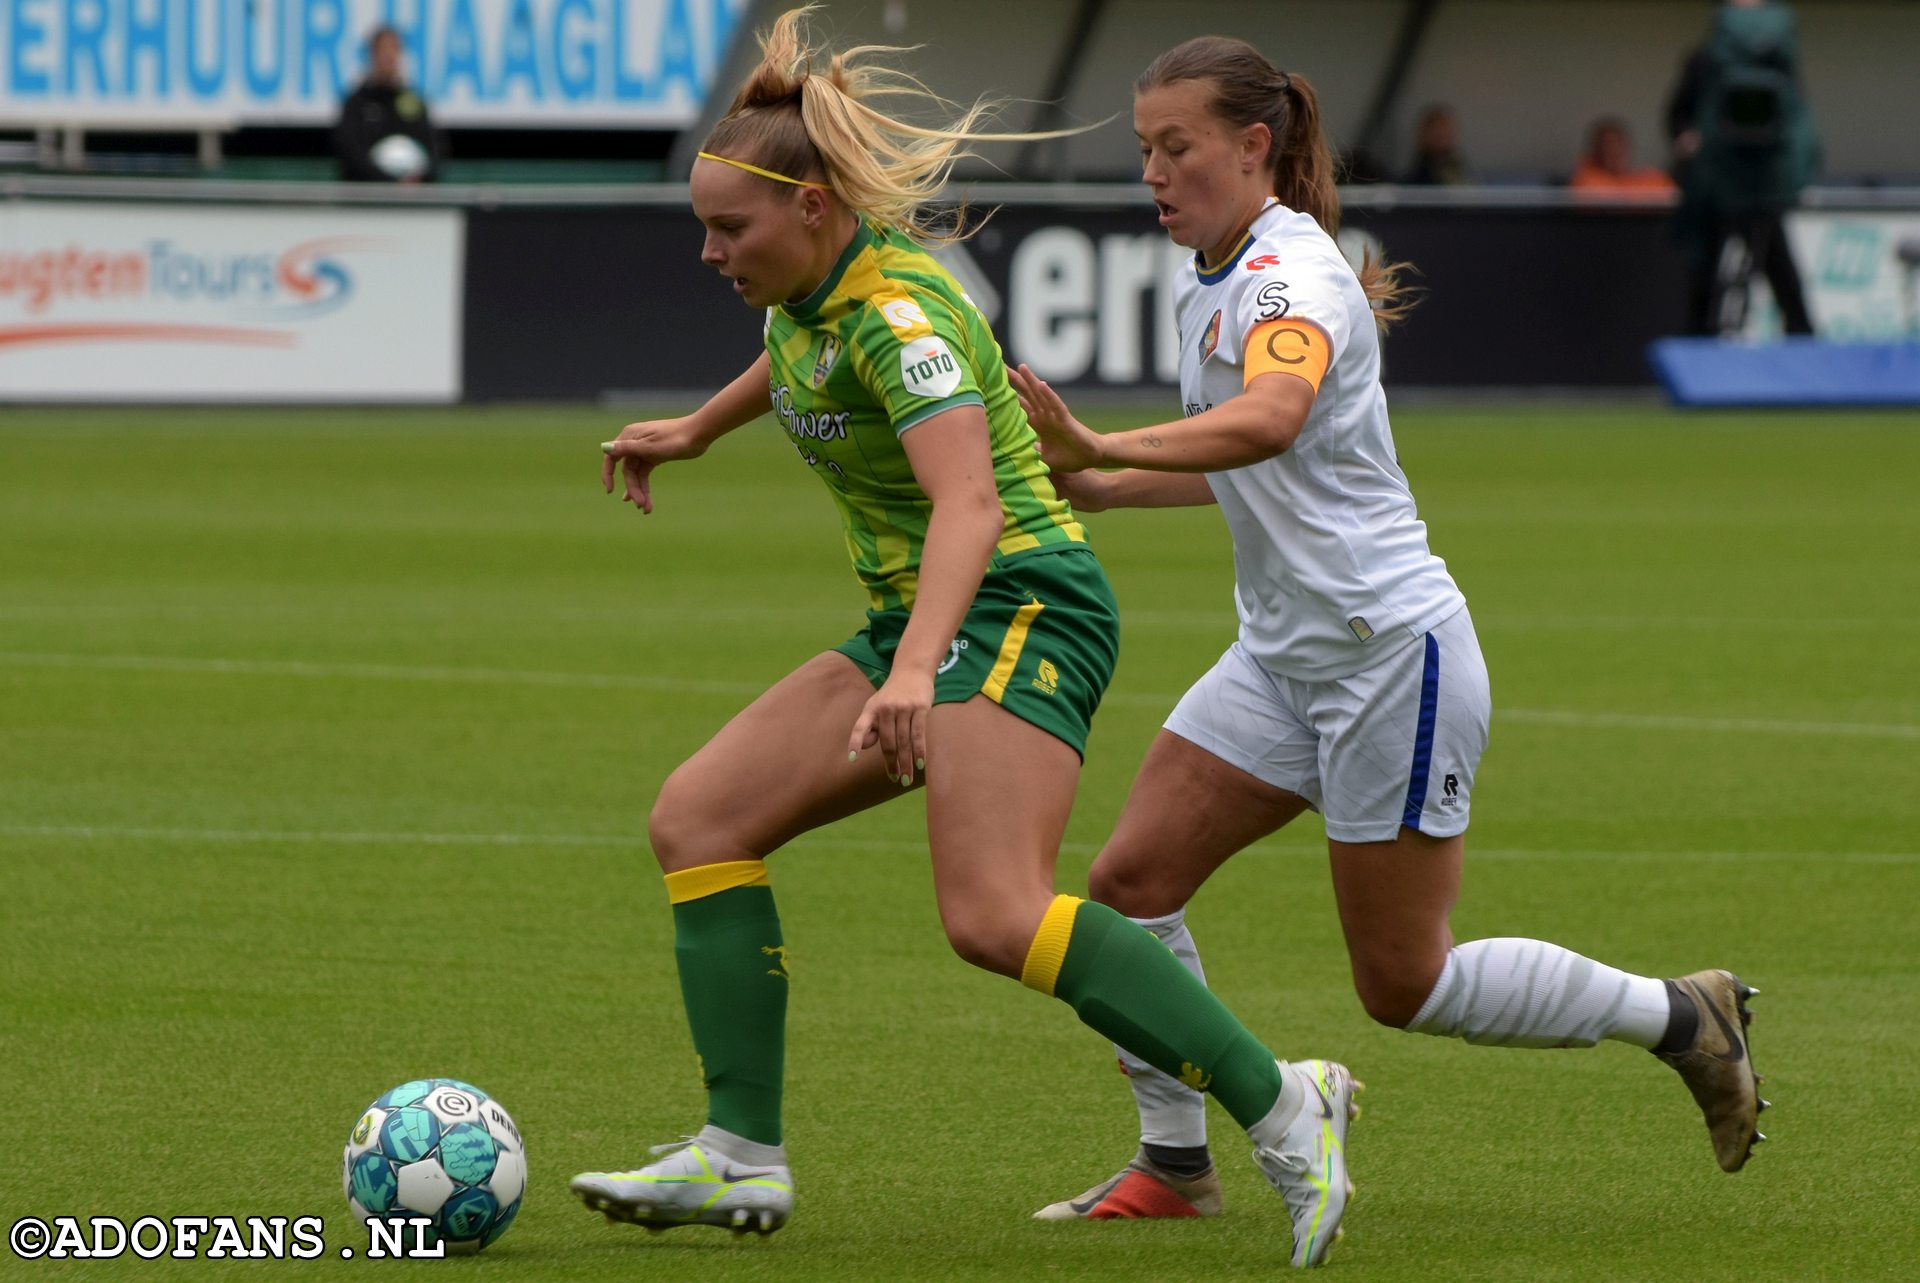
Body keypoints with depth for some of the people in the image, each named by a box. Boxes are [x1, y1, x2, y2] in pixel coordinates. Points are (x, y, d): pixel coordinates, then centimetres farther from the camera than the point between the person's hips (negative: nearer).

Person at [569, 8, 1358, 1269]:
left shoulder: (898, 312, -21)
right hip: (920, 624, 10)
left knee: (997, 916, -27)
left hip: (1022, 609, -10)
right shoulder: (809, 287, 7)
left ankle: (1283, 1109, -21)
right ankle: (743, 1158, -3)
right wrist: (694, 431, 46)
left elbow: (971, 507, -35)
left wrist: (914, 673, -48)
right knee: (698, 818, 0)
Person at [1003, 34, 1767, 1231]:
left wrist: (1099, 447, -53)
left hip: (1391, 650, -9)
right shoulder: (1211, 284, 10)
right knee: (1132, 878, -3)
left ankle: (1678, 1015, 17)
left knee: (1406, 983, -1)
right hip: (1285, 654, 9)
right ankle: (1176, 1164, 8)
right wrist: (1095, 489, 13)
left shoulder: (1292, 273, -19)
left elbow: (1269, 421, -42)